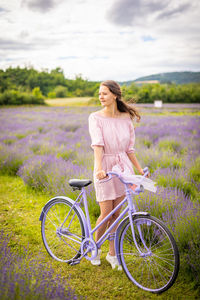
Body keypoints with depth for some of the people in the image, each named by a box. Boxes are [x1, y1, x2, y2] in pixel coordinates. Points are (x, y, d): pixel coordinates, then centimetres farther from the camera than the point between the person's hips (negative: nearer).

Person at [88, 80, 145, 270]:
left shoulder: (126, 118, 4)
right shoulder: (95, 117, -5)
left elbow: (129, 148, 8)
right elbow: (97, 144, -19)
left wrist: (140, 169, 6)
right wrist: (99, 168, -32)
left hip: (123, 166, 3)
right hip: (104, 168, -3)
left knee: (116, 213, 7)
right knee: (106, 213, -1)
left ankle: (112, 253, 23)